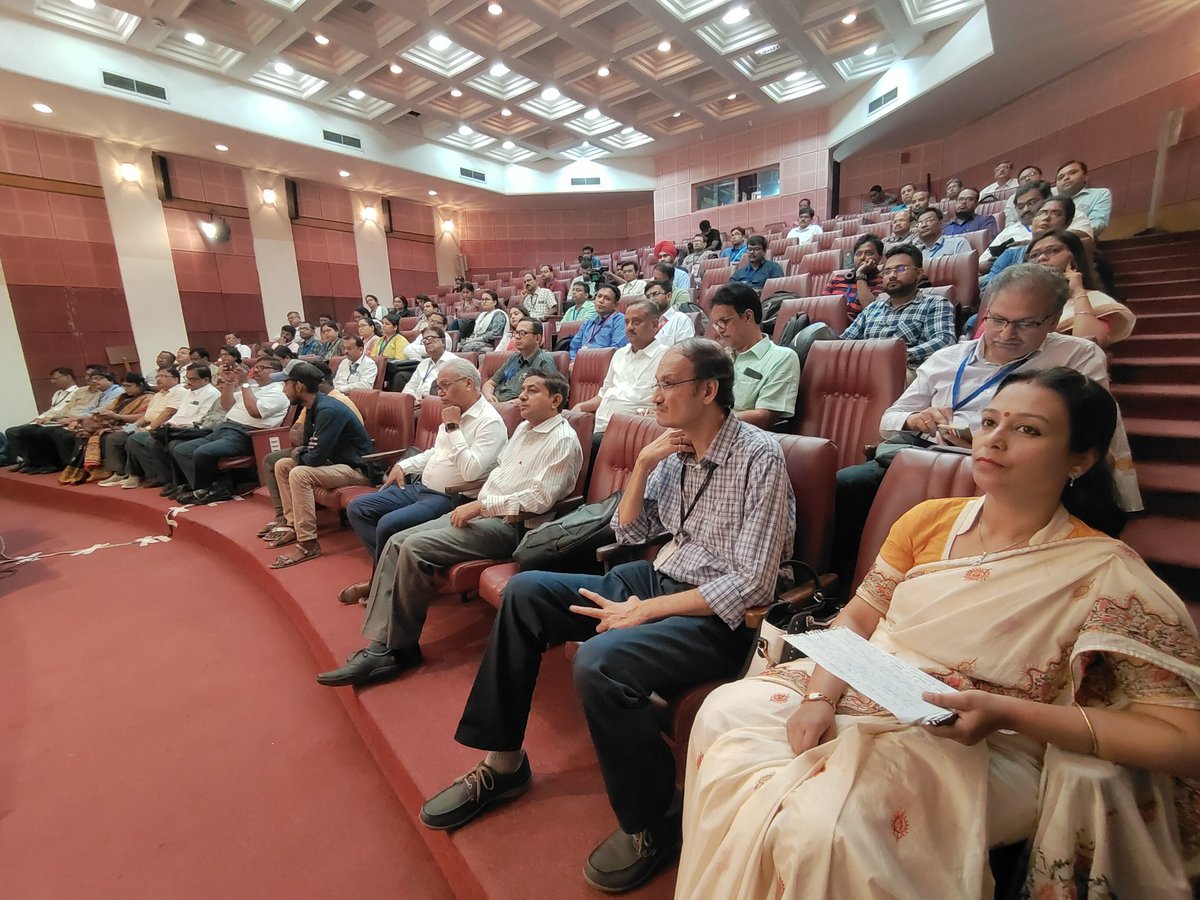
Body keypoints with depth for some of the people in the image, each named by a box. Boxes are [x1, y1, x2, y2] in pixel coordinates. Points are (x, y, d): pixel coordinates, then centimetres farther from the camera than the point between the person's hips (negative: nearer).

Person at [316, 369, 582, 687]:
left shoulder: (563, 440, -10)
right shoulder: (524, 428, 19)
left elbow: (540, 499, -18)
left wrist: (481, 506, -16)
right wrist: (476, 504, 4)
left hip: (510, 526, -9)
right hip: (481, 513, 9)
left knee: (414, 548, -21)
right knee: (397, 542, -5)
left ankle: (400, 649, -4)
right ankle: (380, 646, -5)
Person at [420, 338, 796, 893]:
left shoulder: (759, 457, -15)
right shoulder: (674, 450, 5)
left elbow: (751, 583, -19)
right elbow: (629, 533, 10)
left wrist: (643, 611, -20)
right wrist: (642, 465, -6)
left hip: (720, 615, -7)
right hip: (657, 578, 8)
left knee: (599, 660, -32)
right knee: (524, 592, -1)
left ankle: (654, 822, -3)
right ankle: (503, 761, 12)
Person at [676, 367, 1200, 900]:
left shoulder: (1104, 573, -10)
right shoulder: (930, 520, 3)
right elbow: (856, 619, 5)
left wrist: (1008, 712, -24)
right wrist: (819, 697, -11)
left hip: (985, 753, -4)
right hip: (865, 695, 5)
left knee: (825, 816, -30)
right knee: (727, 712, -13)